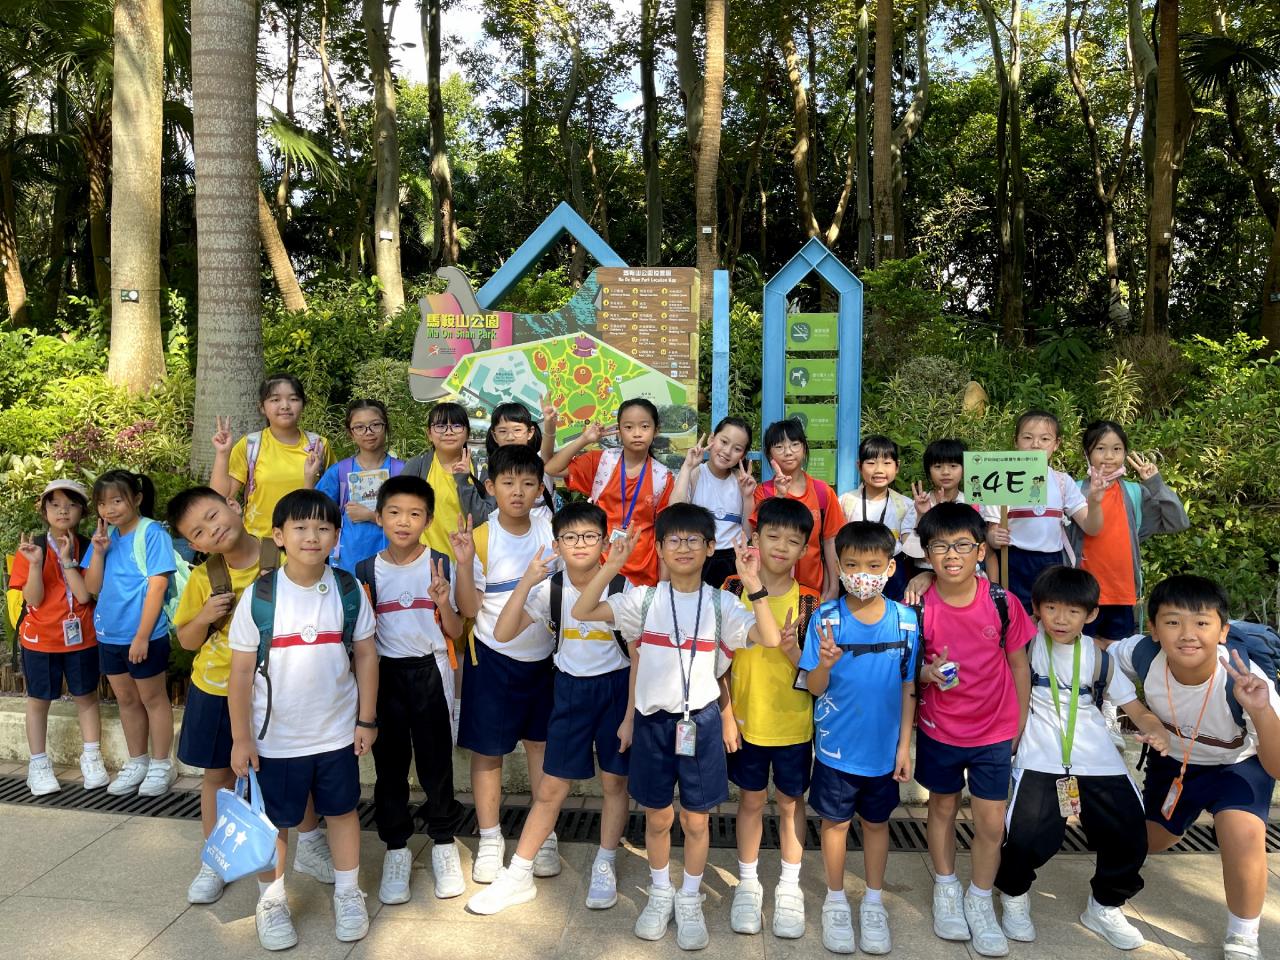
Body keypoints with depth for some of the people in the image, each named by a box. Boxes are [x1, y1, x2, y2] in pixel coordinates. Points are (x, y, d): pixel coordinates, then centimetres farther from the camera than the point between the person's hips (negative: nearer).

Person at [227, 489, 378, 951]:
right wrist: (241, 737, -7)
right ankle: (271, 900, 35)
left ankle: (348, 893, 36)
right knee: (274, 821, 14)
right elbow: (241, 671, -8)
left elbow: (365, 656, 0)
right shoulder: (258, 597, -13)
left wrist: (366, 719, 0)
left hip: (337, 733, 2)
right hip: (275, 738, -1)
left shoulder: (349, 591, -7)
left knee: (342, 810, 17)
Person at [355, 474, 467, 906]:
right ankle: (396, 848, 26)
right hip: (385, 673, 2)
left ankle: (444, 844, 24)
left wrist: (443, 603, -20)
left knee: (436, 761, 5)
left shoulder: (441, 566, -4)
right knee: (390, 765, 9)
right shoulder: (367, 571, 1)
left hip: (430, 672, -1)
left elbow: (455, 631, -2)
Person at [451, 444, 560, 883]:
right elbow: (469, 609, -14)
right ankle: (489, 841, 25)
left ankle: (545, 836, 28)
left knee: (541, 744, 12)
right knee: (488, 750, 7)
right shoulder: (480, 539, -12)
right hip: (492, 657, -3)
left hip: (541, 654, 3)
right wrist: (464, 563, -27)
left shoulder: (550, 532, -2)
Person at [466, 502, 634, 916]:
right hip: (570, 690, 1)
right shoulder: (549, 589, -9)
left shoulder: (623, 589, -14)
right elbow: (503, 634, -17)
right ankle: (518, 877, 21)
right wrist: (525, 583, -28)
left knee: (614, 782, 10)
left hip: (615, 687, -1)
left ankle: (605, 868, 32)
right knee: (550, 789, 6)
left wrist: (632, 714, -8)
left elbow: (637, 655, -7)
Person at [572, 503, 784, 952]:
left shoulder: (721, 604, -6)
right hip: (652, 720, 1)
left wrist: (753, 584, -28)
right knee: (657, 817, 15)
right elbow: (580, 612, -12)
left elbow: (770, 639, -20)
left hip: (699, 721, -1)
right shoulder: (645, 600, -4)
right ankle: (660, 895, 37)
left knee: (695, 820, 11)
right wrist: (612, 565, -20)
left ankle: (690, 901, 32)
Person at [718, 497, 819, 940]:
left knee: (791, 802, 14)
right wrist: (725, 713, -6)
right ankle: (748, 883, 32)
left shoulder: (807, 600, -8)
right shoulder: (734, 590, -7)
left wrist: (792, 650, -26)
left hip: (794, 723, 0)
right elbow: (721, 658, -2)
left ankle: (790, 887, 32)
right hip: (746, 720, 0)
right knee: (751, 800, 14)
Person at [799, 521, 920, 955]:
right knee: (836, 821, 15)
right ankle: (836, 900, 35)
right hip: (837, 745, -1)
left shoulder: (905, 619, -10)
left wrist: (905, 744, 1)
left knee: (876, 822, 19)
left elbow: (908, 687, 0)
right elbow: (813, 688, -13)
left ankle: (874, 902, 38)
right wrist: (825, 664, -34)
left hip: (884, 748, 2)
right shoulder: (826, 617, -15)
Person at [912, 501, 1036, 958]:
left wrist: (1023, 726, 2)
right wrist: (929, 673, -25)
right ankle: (946, 890, 40)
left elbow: (1019, 666, -2)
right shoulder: (920, 608, -15)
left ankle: (980, 901, 30)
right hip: (939, 729, 0)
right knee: (942, 808, 17)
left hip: (994, 731, 0)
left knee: (991, 822, 5)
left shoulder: (1002, 603, -14)